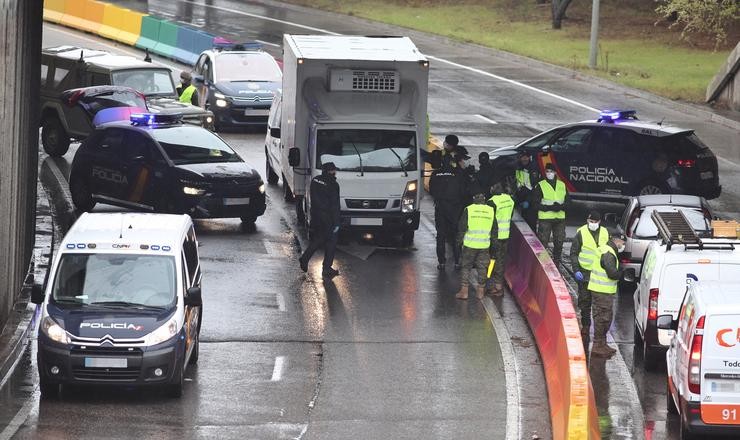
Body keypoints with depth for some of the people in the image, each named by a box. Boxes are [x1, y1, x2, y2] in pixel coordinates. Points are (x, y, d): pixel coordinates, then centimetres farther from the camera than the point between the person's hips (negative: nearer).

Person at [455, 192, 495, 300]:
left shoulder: (468, 210, -7)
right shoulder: (491, 211, 1)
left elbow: (462, 227, -4)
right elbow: (494, 230, 8)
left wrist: (459, 240, 9)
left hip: (470, 244, -2)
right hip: (485, 245, 2)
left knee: (466, 267, 7)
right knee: (482, 268, 11)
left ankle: (464, 291, 4)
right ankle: (480, 291, 15)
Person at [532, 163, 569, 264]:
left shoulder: (562, 185, 10)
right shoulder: (540, 186, 0)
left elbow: (568, 201, 11)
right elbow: (535, 203, -5)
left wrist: (561, 206, -12)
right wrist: (549, 207, -17)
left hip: (560, 218, 4)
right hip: (545, 218, -4)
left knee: (559, 242, 8)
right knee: (543, 242, -6)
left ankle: (556, 262, 20)